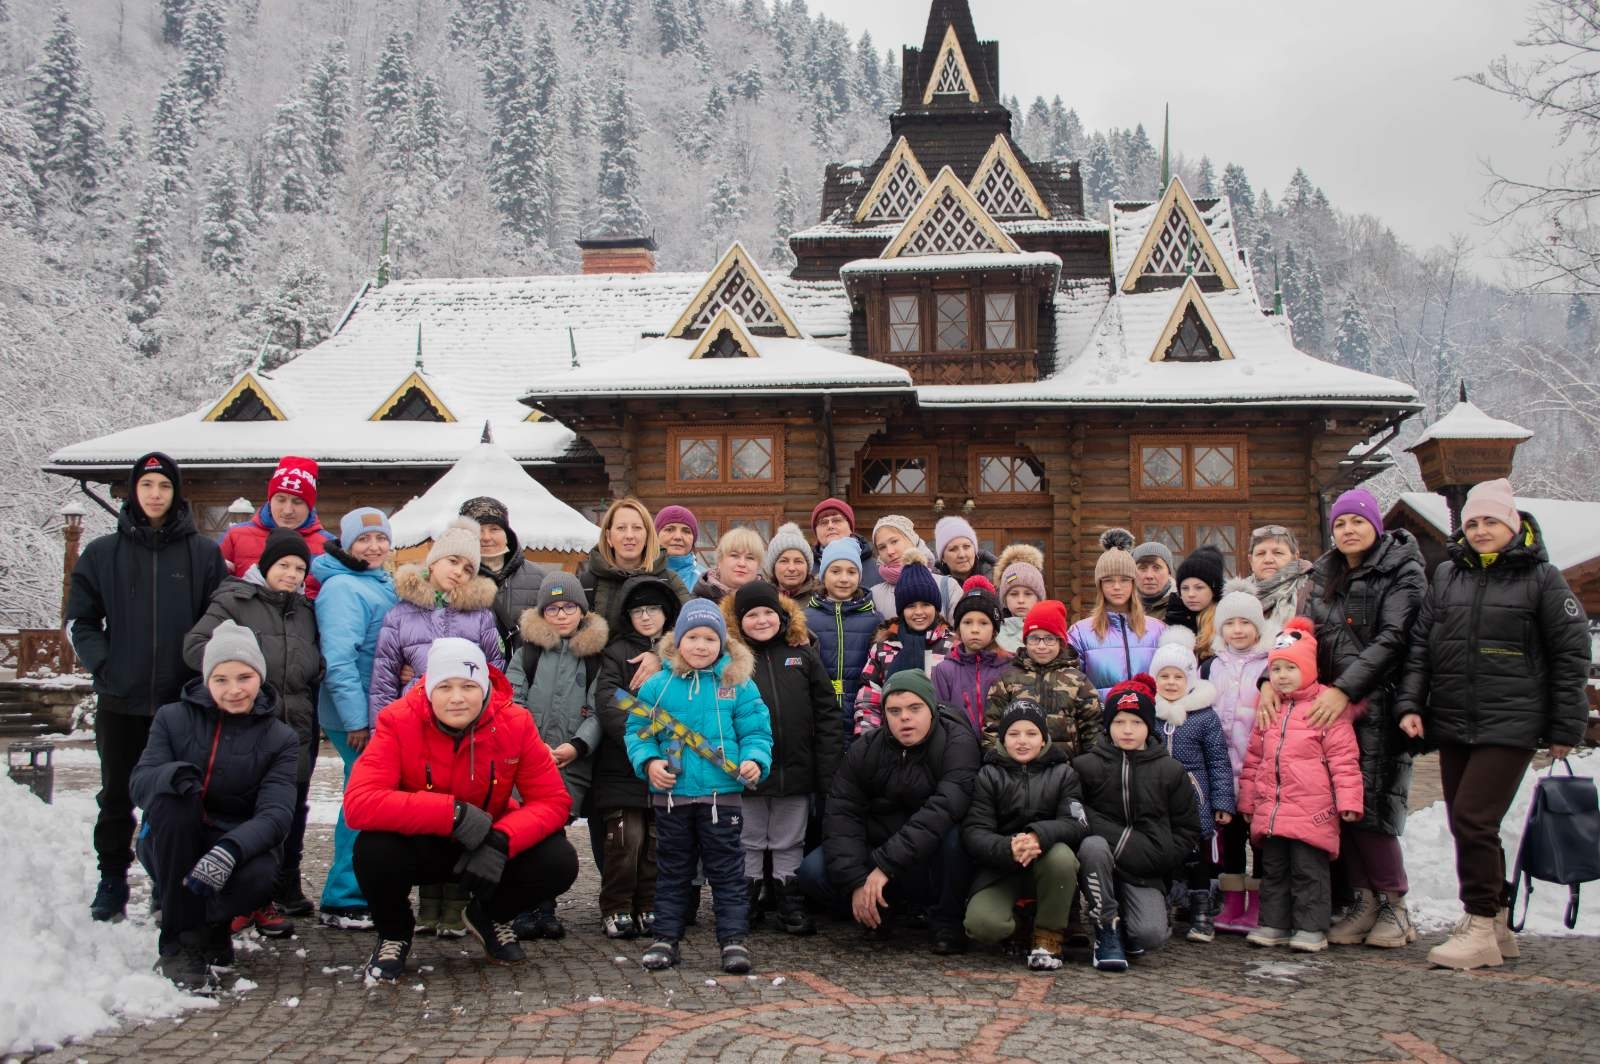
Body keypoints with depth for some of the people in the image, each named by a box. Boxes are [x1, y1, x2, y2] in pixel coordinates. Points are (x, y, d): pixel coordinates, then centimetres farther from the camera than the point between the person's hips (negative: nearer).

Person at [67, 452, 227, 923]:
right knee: (116, 797, 11)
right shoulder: (103, 553, 5)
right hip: (120, 701, 1)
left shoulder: (204, 553, 2)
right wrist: (104, 666, -5)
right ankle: (112, 883, 23)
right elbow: (80, 621, 7)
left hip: (182, 700, -1)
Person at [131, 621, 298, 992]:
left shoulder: (279, 738, -1)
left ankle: (205, 926, 2)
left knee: (261, 876, -36)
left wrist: (229, 850, -37)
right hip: (172, 847, 1)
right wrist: (173, 773, -38)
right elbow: (139, 781, -13)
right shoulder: (174, 718, 2)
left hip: (237, 846, -1)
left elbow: (275, 815, -16)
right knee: (173, 798, -32)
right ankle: (179, 945, -23)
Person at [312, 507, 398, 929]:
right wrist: (356, 719, -22)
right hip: (356, 716, -9)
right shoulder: (342, 587, -13)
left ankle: (367, 890, 23)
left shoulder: (384, 585, 15)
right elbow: (339, 658, -20)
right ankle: (344, 901, 2)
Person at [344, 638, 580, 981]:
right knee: (374, 850, -34)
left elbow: (553, 801, -14)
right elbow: (358, 803, -33)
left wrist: (501, 841, -34)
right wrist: (454, 812, -38)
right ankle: (394, 932, 1)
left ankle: (490, 917, 12)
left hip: (488, 848, 2)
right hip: (420, 848, -2)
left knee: (559, 862, -22)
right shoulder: (398, 721, -21)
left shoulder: (515, 723, -15)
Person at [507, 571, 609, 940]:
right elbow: (513, 702, 6)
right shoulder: (527, 651, 14)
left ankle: (544, 907, 4)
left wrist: (578, 745, -11)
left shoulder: (595, 655, 10)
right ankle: (525, 909, -1)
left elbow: (597, 712, 5)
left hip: (571, 762, 0)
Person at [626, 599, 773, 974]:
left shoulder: (737, 683, 0)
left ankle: (734, 939, 10)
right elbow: (638, 731, 6)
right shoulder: (658, 685, 2)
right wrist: (648, 761, -10)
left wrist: (754, 760, -16)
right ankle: (666, 937, 21)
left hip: (722, 794, -1)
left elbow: (755, 730, 1)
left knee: (726, 870, 4)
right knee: (672, 870, 13)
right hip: (670, 794, 1)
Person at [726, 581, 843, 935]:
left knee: (789, 845, 12)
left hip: (796, 770, 1)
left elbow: (827, 716, 3)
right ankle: (746, 903, 23)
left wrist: (829, 772, -2)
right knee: (748, 844, 11)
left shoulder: (803, 654, 4)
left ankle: (789, 902, 23)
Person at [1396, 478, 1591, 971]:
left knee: (1473, 820, -13)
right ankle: (1495, 922, 22)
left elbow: (1570, 654, 0)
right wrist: (1411, 704, 0)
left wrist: (1564, 728, -1)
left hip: (1509, 725, -5)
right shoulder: (1447, 576, 11)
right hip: (1451, 724, 5)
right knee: (1468, 825, 9)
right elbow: (1419, 644, 11)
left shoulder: (1541, 578, -1)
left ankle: (1479, 929, -4)